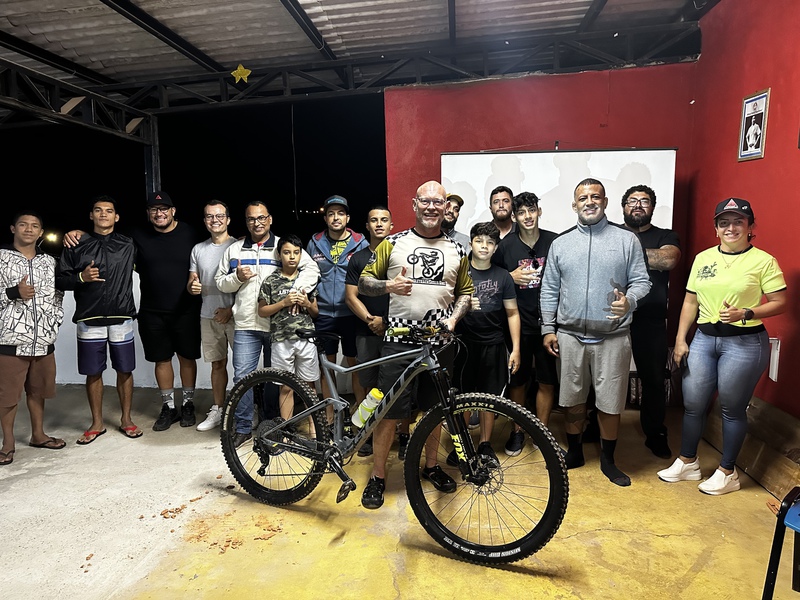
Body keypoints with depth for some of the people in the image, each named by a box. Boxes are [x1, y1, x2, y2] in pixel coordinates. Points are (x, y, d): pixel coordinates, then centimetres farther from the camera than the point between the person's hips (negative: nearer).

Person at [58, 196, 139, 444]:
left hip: (121, 318, 0)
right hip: (89, 319, 0)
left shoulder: (128, 245, 7)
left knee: (124, 370, 5)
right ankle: (97, 423, 21)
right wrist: (81, 277, -13)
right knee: (93, 372, 7)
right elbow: (60, 280, 5)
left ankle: (126, 419, 20)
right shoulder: (76, 245, 6)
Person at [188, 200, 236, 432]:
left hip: (235, 315, -5)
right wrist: (192, 286, -9)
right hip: (209, 316, 5)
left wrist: (232, 309, -13)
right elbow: (192, 282, 16)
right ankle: (218, 410, 23)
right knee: (217, 363, 13)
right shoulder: (198, 249, 11)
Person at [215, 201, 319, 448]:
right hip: (246, 325, 2)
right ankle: (243, 428, 14)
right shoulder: (234, 249, 11)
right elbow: (220, 282, 14)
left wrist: (297, 290, -17)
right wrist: (236, 277, -6)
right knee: (242, 377, 0)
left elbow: (311, 268, -4)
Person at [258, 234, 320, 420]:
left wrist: (307, 303, -8)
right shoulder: (271, 281, 1)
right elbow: (262, 312, 1)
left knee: (308, 385, 8)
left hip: (306, 338, 2)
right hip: (282, 339, -1)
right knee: (286, 387, 5)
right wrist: (284, 302, -11)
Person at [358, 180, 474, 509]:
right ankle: (378, 477, 15)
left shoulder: (456, 250, 10)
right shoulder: (393, 243, 3)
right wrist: (388, 285, -17)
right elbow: (364, 281, 4)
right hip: (399, 339, -3)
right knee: (389, 411, -1)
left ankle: (431, 466, 35)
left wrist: (454, 318, -2)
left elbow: (465, 291, 17)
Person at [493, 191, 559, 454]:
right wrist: (511, 277, -12)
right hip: (517, 324, 0)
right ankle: (517, 431, 29)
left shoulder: (554, 242, -1)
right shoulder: (505, 245, -1)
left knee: (547, 382, 8)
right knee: (517, 380, 11)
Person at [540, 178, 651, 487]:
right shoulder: (560, 243, 7)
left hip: (613, 337, -1)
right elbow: (549, 290, 8)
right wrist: (548, 328, 3)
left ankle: (608, 460, 27)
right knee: (572, 400, 13)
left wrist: (629, 301, -20)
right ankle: (574, 452, 32)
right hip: (569, 336, 2)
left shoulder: (627, 239, 2)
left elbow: (641, 281, 2)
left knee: (610, 404, 7)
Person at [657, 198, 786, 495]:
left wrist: (745, 313, -21)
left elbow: (779, 302, -5)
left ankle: (727, 472, 23)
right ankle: (687, 462, 28)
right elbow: (690, 302, 9)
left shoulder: (763, 260, -5)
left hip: (745, 342, -4)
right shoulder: (703, 258, 8)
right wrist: (680, 340, 6)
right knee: (692, 404, 9)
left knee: (732, 408, 5)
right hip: (704, 338, 4)